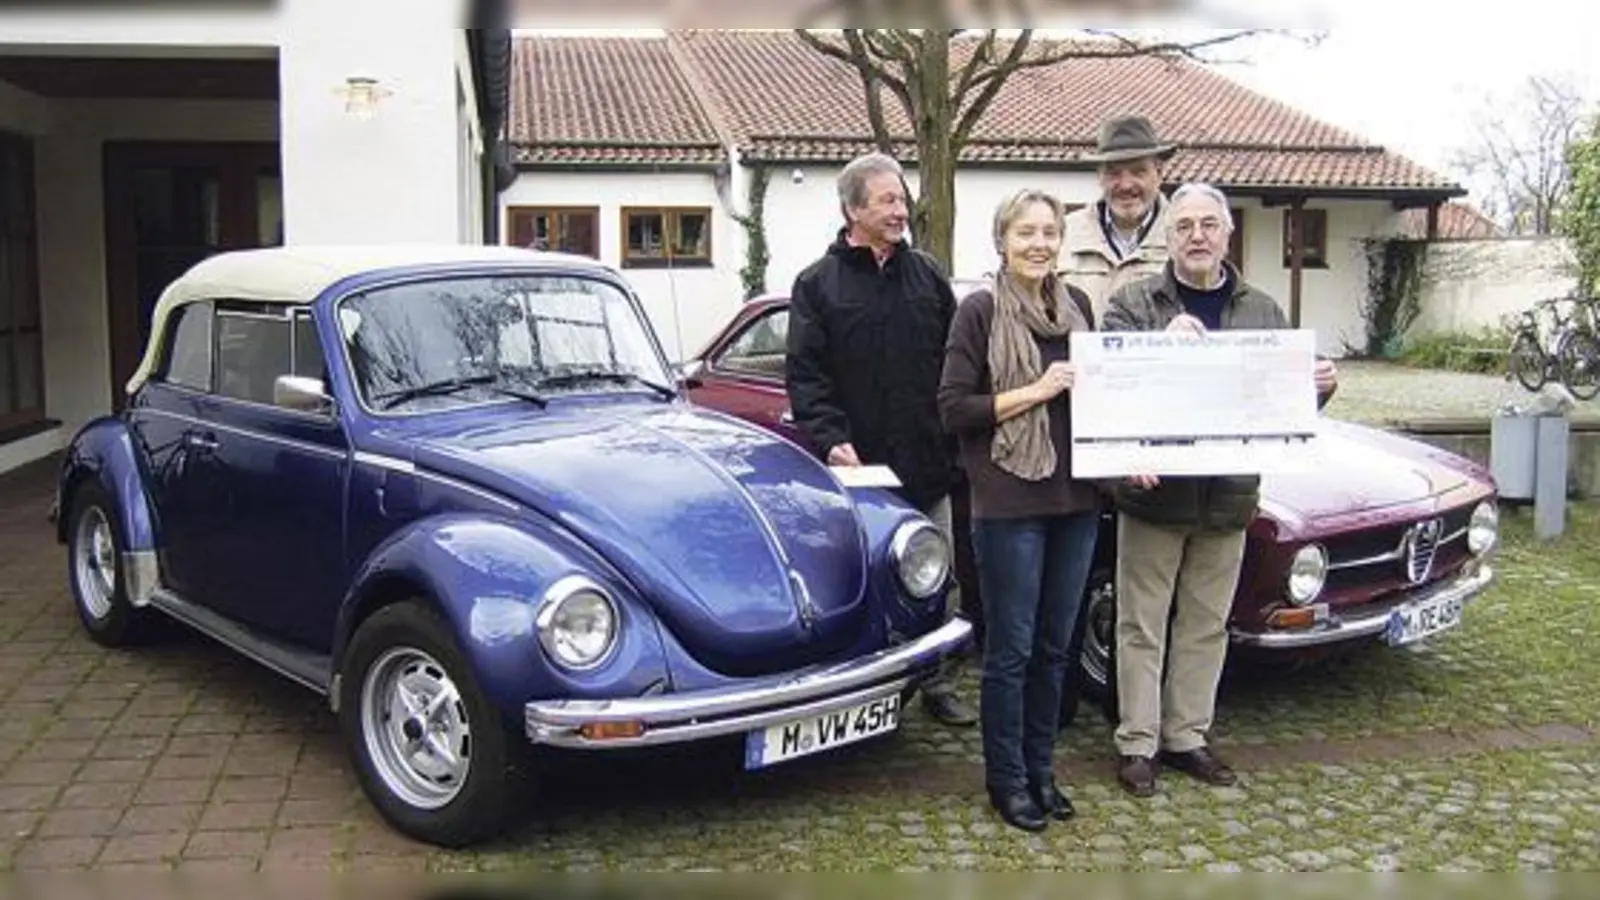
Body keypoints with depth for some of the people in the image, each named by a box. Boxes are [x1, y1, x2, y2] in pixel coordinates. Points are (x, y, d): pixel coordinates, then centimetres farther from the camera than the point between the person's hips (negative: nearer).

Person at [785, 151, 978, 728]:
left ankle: (941, 687, 23)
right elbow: (804, 376, -5)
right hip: (859, 467, -3)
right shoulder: (817, 284, 1)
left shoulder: (927, 275, 11)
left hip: (928, 465, 3)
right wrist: (830, 439, -18)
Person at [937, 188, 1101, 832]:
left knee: (1054, 646, 14)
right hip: (1009, 504, -5)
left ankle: (1041, 771, 28)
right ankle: (1006, 780, 19)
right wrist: (1035, 391, -17)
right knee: (1011, 649, 4)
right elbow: (953, 409, -10)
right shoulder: (980, 311, -6)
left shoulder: (1076, 305, 9)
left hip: (1075, 500, 5)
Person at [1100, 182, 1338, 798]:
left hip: (1228, 497, 4)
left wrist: (1318, 387, -12)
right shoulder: (1133, 304, -3)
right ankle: (1137, 743, 16)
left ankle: (1186, 736, 27)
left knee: (1206, 626, 14)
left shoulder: (1263, 312, 9)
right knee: (1143, 627, 5)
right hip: (1152, 493, -3)